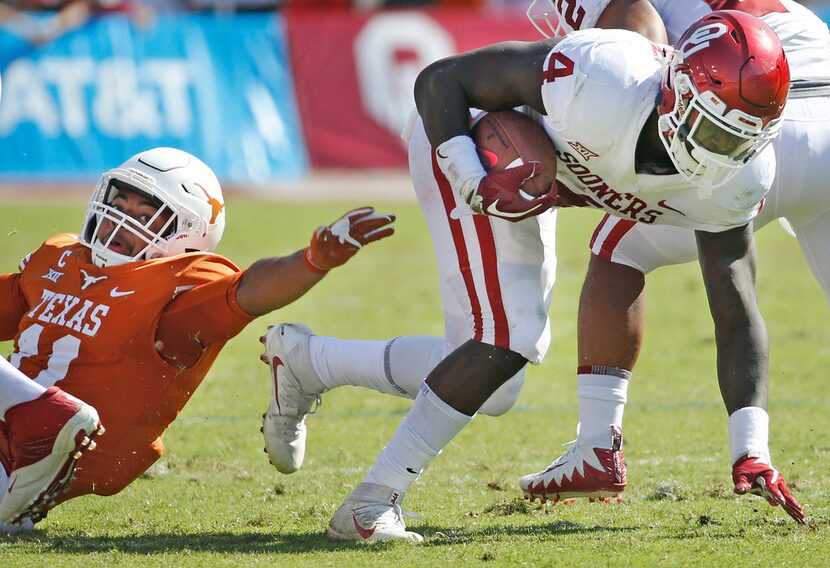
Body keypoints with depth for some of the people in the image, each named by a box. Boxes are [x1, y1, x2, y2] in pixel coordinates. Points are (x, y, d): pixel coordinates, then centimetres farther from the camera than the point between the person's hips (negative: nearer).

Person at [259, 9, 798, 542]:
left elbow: (738, 318, -15)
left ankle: (303, 359, 28)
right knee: (509, 337, -23)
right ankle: (373, 502, -12)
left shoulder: (734, 181, -23)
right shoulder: (602, 80, -40)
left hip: (529, 176, 7)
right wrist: (476, 185, -39)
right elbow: (440, 80, -28)